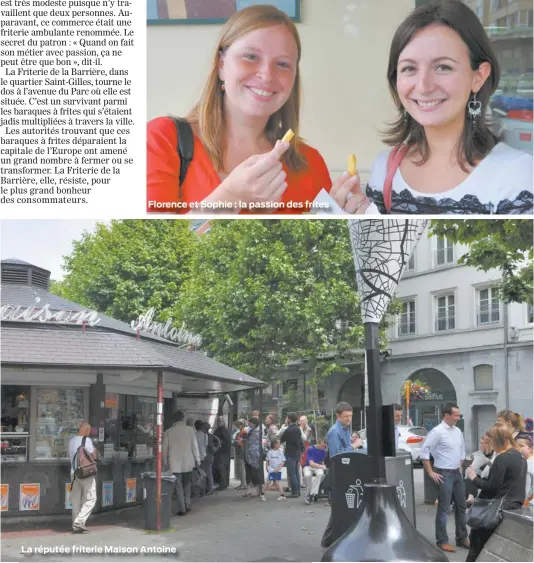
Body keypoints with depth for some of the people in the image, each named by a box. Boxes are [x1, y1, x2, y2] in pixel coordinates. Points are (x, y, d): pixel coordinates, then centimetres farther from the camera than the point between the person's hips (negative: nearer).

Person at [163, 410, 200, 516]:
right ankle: (188, 505, 15)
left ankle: (182, 509, 0)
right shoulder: (190, 430, -3)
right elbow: (195, 446, 0)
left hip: (175, 463, -1)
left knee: (178, 486, 3)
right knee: (187, 484, 18)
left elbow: (165, 448, 3)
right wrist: (197, 460, 8)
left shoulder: (168, 432, -2)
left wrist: (165, 462, 14)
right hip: (188, 462, 1)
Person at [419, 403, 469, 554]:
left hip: (457, 473, 8)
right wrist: (431, 473, -14)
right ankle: (442, 541, 5)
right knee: (443, 508, -2)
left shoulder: (458, 431, 8)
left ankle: (462, 538, 24)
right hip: (444, 475, -8)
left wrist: (460, 467, 14)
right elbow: (424, 452, -16)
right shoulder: (437, 432, -15)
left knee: (461, 506, 13)